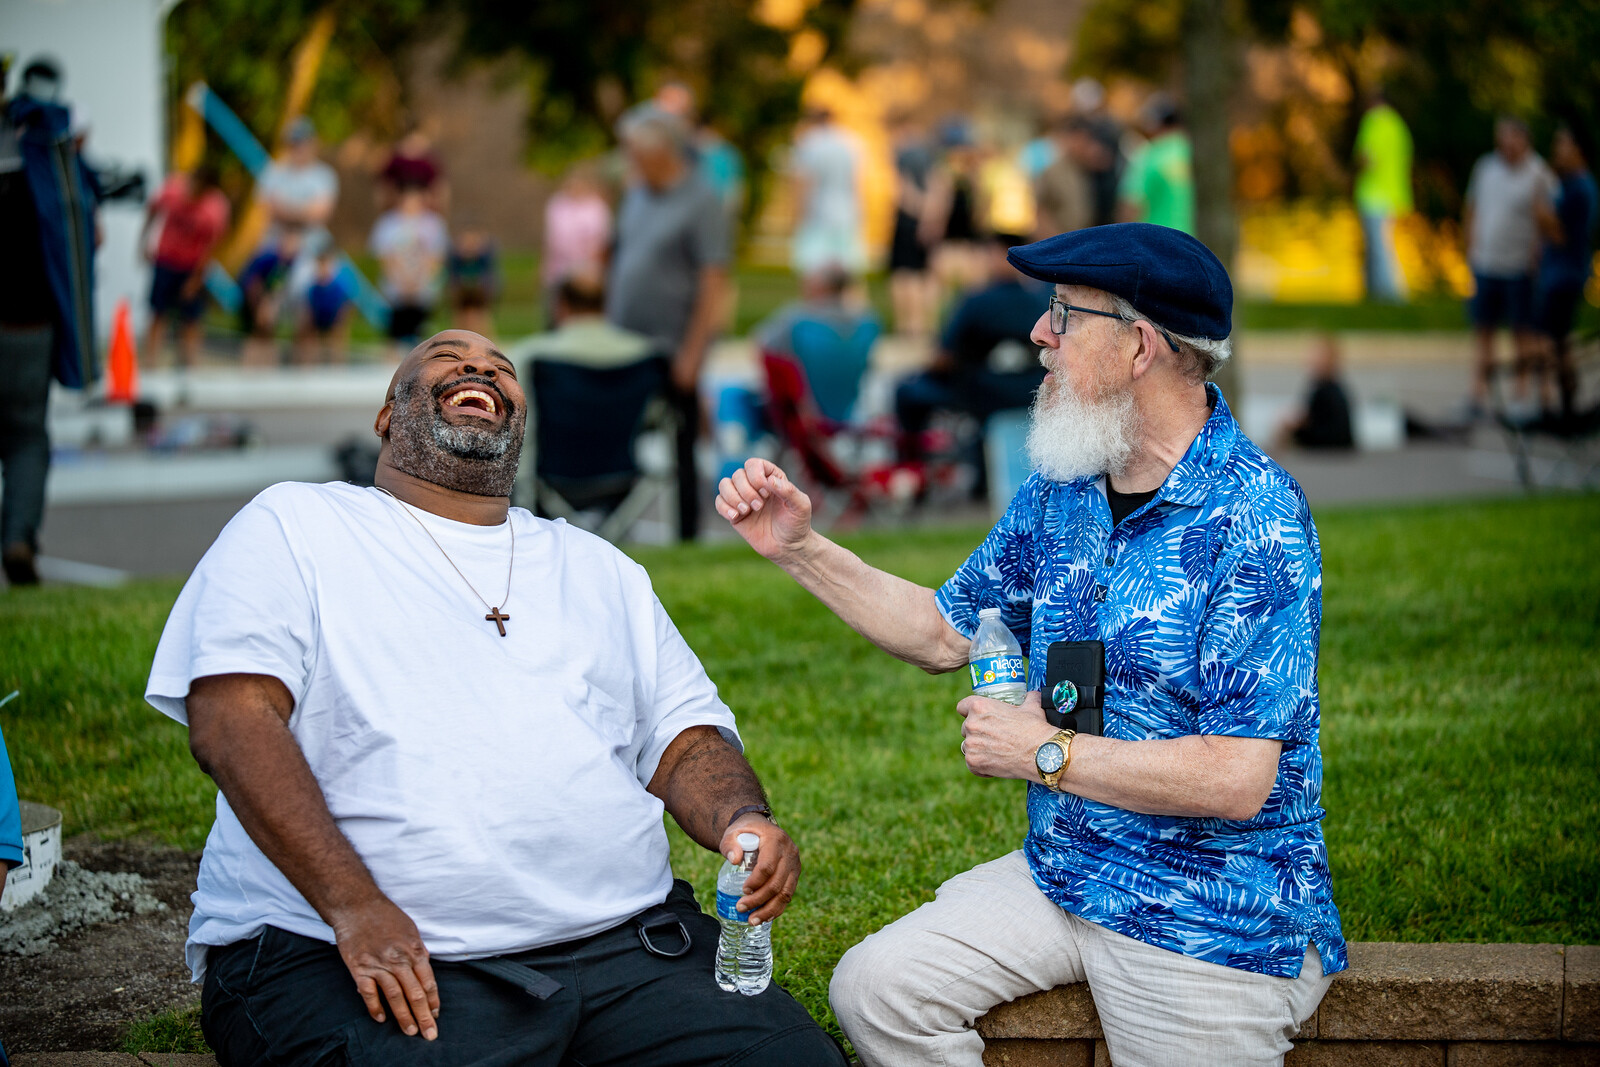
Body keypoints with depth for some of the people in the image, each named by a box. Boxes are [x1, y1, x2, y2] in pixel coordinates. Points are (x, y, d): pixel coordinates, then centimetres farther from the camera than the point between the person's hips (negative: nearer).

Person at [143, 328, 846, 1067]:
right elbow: (230, 719, -4)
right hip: (381, 955, -4)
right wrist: (355, 905, -18)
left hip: (626, 944, 4)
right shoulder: (294, 528, 10)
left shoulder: (598, 568, 26)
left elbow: (687, 741, 20)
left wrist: (743, 819, -6)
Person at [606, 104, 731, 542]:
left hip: (670, 353, -6)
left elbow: (714, 284, -13)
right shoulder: (636, 196, 12)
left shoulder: (700, 203, -9)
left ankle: (686, 541, 10)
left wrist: (690, 354, -16)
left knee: (676, 453, 1)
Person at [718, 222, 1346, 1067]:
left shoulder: (1254, 519, -22)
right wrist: (800, 549, 6)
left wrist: (1045, 753, -17)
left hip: (1216, 923, -7)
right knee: (874, 990, -3)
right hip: (1061, 872, 7)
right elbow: (944, 632, 17)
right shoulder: (1062, 486, 4)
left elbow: (1236, 779, -27)